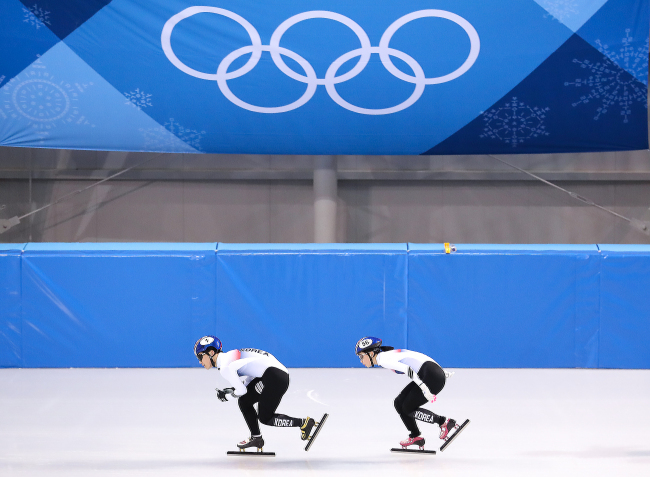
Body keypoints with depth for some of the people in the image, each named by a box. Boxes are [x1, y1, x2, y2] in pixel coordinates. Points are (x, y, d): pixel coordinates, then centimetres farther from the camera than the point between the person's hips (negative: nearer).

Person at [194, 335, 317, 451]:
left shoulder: (225, 367, -10)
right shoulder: (228, 357, 20)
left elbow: (241, 391, -9)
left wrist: (226, 395, 10)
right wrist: (233, 389, 18)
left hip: (274, 376, -10)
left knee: (265, 418, -2)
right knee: (244, 401, 15)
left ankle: (304, 422, -7)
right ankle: (256, 437, 19)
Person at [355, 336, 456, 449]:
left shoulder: (382, 359, -10)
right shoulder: (387, 356, 19)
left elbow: (406, 369, -24)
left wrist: (423, 387, -31)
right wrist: (442, 372, 26)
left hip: (433, 376, -10)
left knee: (408, 408, -2)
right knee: (399, 403, 10)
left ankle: (445, 422, 1)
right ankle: (415, 437, 16)